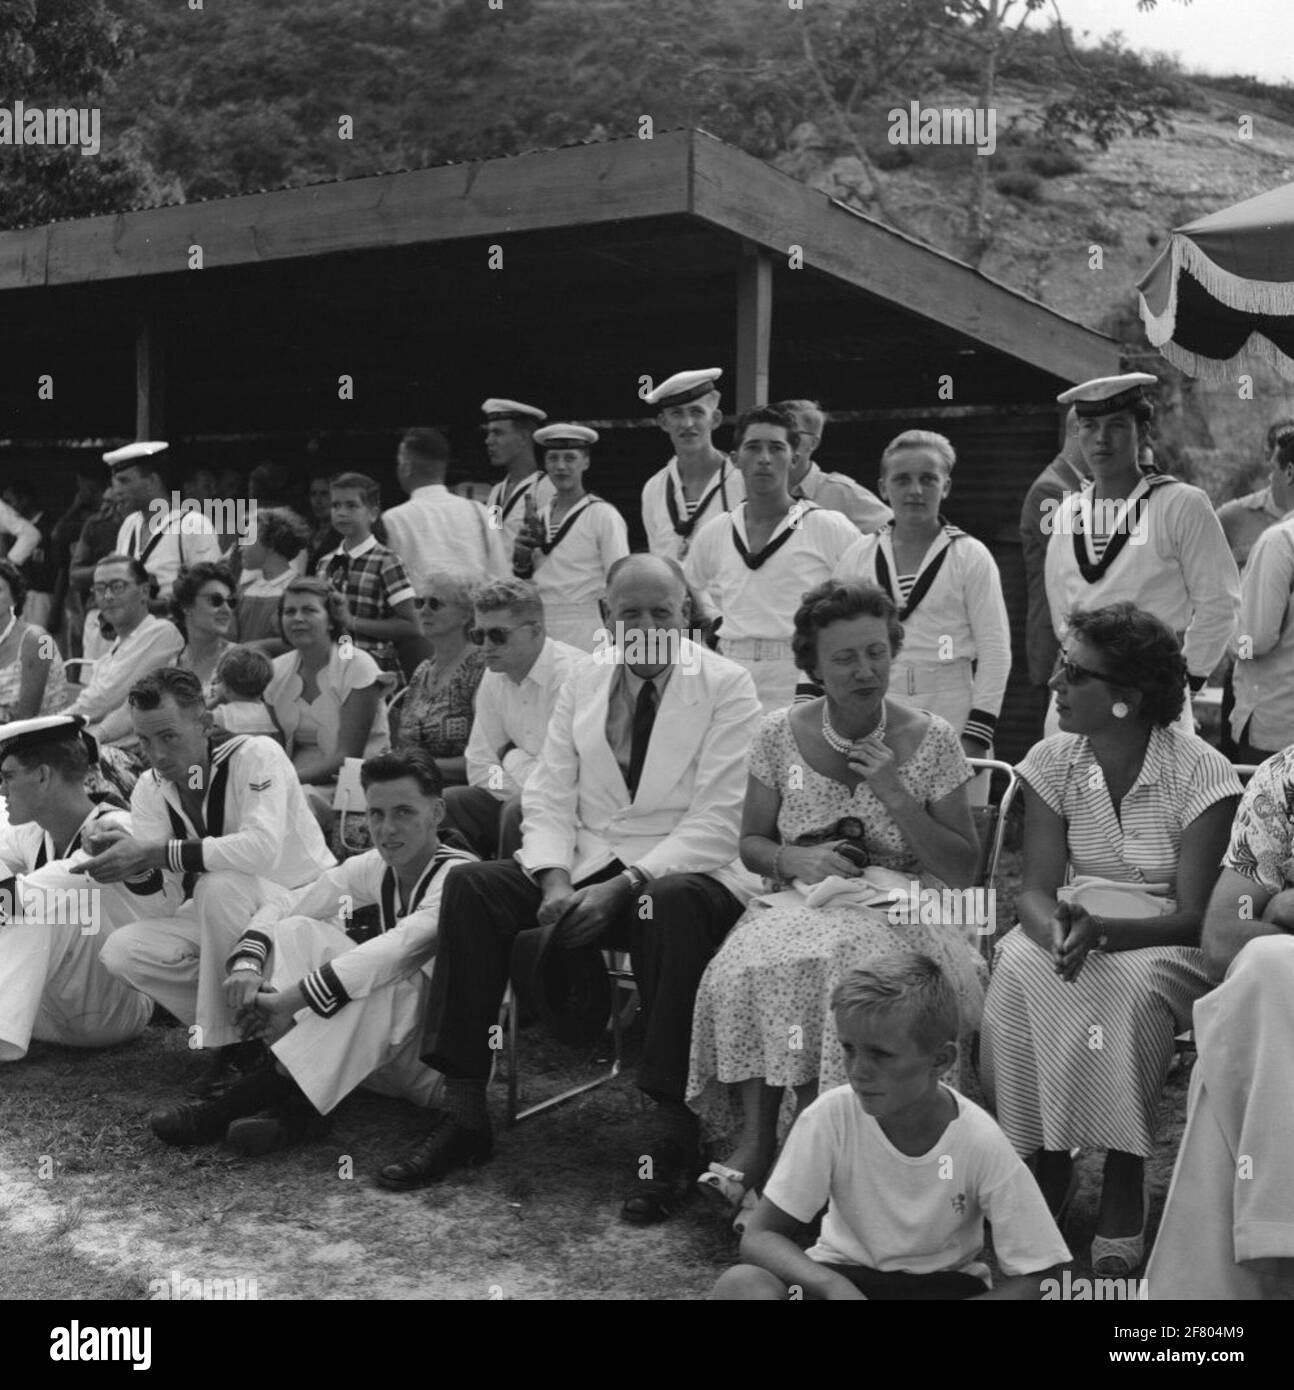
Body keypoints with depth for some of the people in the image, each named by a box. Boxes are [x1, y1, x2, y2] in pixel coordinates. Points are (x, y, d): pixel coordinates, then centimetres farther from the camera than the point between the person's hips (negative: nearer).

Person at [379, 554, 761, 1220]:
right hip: (585, 864, 5)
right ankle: (462, 1112, -14)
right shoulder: (582, 683, 12)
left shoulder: (728, 687, -4)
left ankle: (669, 1133, -30)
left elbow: (716, 824, -12)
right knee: (470, 884, -18)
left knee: (670, 907, -39)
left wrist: (622, 887, -22)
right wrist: (555, 881, -12)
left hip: (685, 871, -4)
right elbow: (549, 797, 8)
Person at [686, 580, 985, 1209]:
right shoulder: (779, 734, 5)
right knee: (751, 967, -32)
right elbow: (751, 844, 12)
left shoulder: (930, 741, 0)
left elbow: (963, 868, 0)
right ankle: (754, 1141, -25)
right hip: (800, 906, 2)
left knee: (847, 965, -35)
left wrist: (897, 797, -12)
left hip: (901, 913, -2)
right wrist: (794, 860, -11)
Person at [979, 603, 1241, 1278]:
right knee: (1016, 970, -29)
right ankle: (1044, 1161, -14)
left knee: (1129, 990, -36)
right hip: (1075, 925, 3)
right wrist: (1055, 930, -30)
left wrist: (1101, 932, -33)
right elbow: (1036, 889, -5)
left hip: (1164, 942, -3)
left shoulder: (1201, 772, -12)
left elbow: (1192, 915, -15)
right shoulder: (1052, 761, -1)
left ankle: (1124, 1192, -23)